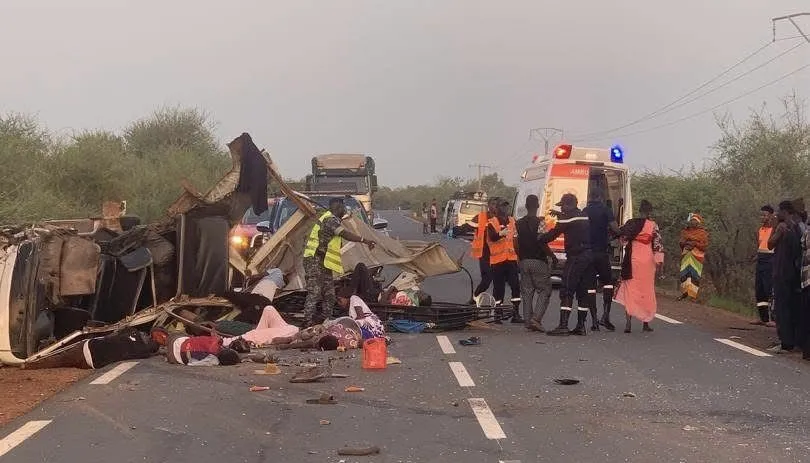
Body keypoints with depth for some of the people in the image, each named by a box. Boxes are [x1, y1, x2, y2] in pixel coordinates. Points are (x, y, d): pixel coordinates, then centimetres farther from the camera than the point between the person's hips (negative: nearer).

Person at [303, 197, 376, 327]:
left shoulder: (330, 219, 20)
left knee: (329, 294, 11)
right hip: (315, 261, -11)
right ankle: (307, 323, -15)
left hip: (323, 263, 11)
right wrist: (364, 240, -31)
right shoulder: (330, 219, -14)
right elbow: (344, 234, -28)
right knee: (314, 293, -14)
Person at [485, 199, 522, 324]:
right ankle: (498, 314, 6)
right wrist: (500, 234, -39)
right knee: (498, 287, -1)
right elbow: (492, 237, -20)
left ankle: (516, 313, 1)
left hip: (511, 258, 4)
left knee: (515, 285, -3)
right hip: (497, 259, -4)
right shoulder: (492, 223, -2)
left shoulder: (512, 221, 14)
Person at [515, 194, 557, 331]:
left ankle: (528, 321, 6)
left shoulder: (519, 223, 7)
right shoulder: (539, 222, -10)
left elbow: (516, 244, 8)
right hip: (538, 261, -5)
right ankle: (536, 318, -11)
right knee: (544, 291, 2)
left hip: (524, 261, 5)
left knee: (526, 291, 8)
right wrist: (552, 256, -2)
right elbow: (542, 243, -15)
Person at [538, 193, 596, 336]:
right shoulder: (586, 217, 18)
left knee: (567, 291, -8)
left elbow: (553, 234, -5)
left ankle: (563, 325, -15)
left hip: (576, 257, -8)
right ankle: (581, 326, 11)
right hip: (590, 256, 8)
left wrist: (539, 238, 10)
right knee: (584, 291, 10)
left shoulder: (567, 217, -4)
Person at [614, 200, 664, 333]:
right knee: (647, 291, 10)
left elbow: (623, 238, 8)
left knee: (630, 290, 2)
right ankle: (646, 323, 13)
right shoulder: (653, 225, -3)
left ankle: (629, 322, -12)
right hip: (647, 260, -1)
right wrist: (659, 260, -4)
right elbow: (658, 243, -6)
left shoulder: (630, 223, 2)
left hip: (633, 259, 1)